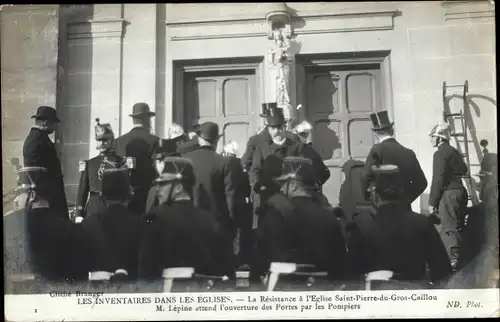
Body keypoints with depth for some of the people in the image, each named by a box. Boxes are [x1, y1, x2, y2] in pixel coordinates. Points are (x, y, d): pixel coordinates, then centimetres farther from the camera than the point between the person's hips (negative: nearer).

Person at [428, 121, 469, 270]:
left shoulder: (440, 153, -13)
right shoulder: (454, 151, 14)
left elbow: (438, 180, -17)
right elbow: (463, 170, 29)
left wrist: (432, 202, -14)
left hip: (448, 194, -9)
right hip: (460, 190, 9)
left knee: (447, 228, -5)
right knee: (457, 227, 14)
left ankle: (453, 260, -5)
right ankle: (460, 257, 21)